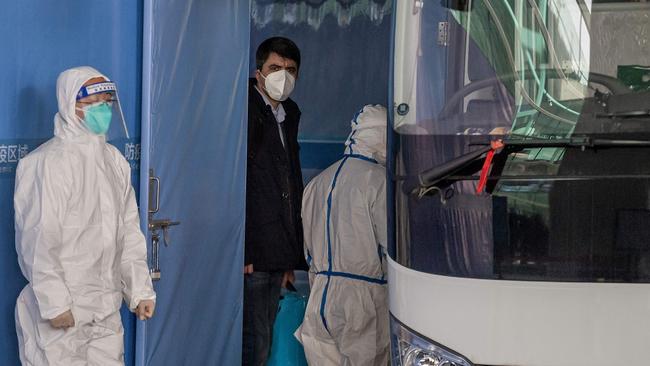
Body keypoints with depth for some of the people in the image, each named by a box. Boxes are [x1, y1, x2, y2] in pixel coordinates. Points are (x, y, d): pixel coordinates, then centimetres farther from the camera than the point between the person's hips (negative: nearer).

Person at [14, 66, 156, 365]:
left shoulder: (115, 161, 12)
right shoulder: (49, 163, -12)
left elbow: (129, 232, 17)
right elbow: (39, 240, -16)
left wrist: (140, 291, 13)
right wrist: (54, 303, -18)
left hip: (106, 308, 7)